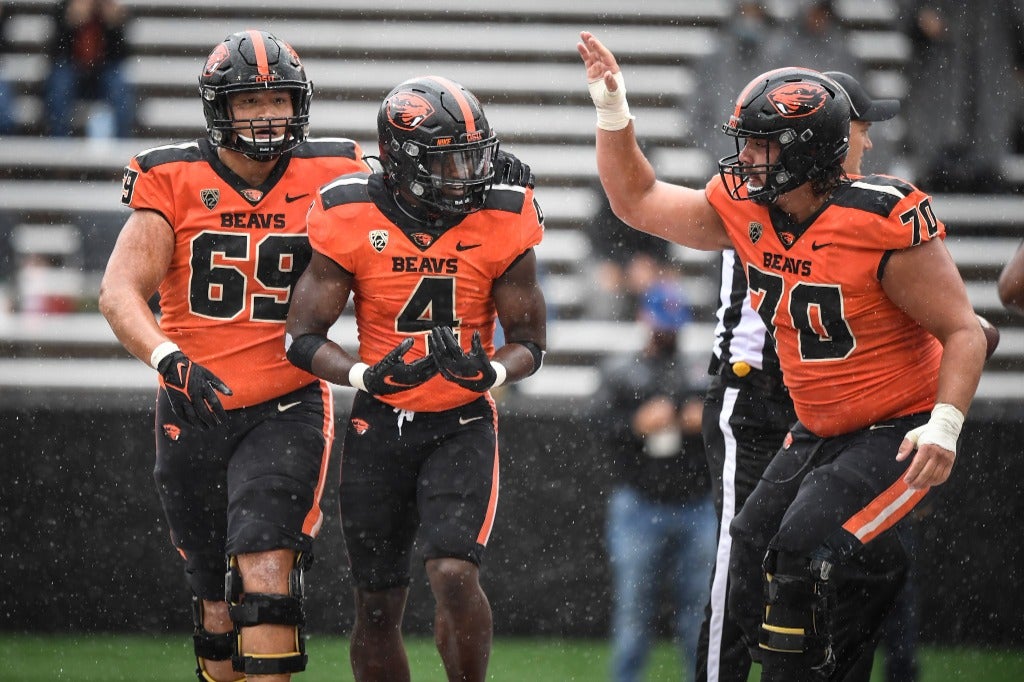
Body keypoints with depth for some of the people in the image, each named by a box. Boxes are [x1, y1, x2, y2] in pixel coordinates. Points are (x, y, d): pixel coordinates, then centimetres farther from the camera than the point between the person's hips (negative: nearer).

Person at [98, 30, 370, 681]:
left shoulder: (329, 177, -1)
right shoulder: (175, 181, -4)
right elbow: (121, 290, -12)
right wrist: (167, 357, -30)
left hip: (287, 407, -1)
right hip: (194, 408, 1)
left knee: (265, 573, -19)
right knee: (217, 603, 10)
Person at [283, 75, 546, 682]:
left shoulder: (502, 224, -9)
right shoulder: (351, 221, -11)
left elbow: (530, 341, 0)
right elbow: (304, 337, -6)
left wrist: (490, 373, -23)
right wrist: (365, 375, -26)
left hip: (463, 423, -1)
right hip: (381, 424, 1)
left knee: (454, 574, -21)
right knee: (378, 607, 7)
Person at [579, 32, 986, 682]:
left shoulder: (883, 224, -24)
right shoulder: (744, 209, -3)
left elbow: (963, 331, -19)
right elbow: (639, 201, 11)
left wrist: (944, 426, -31)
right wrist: (612, 109, 0)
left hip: (899, 434, -8)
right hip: (817, 433, 8)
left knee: (804, 550, -23)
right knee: (754, 565, 3)